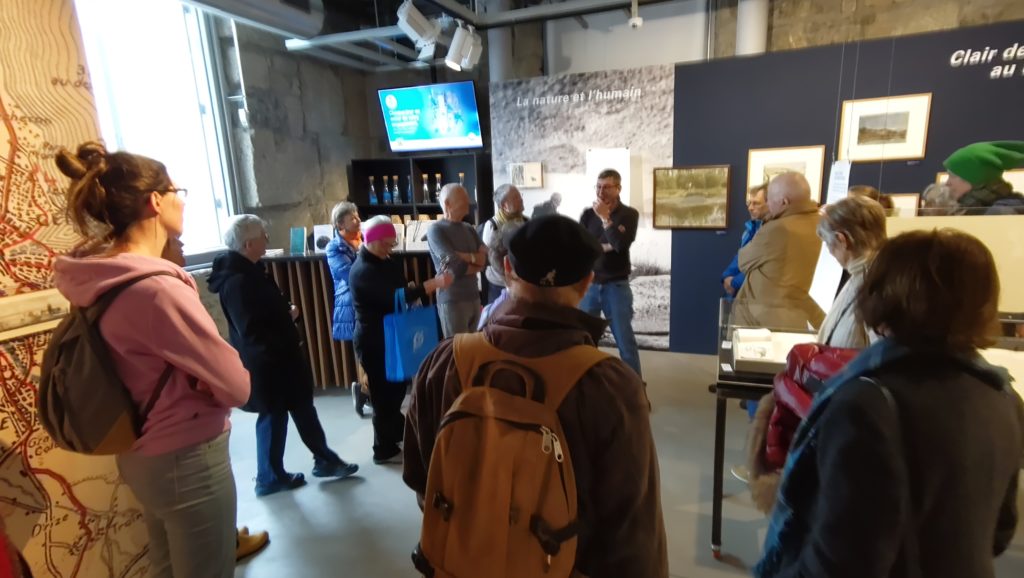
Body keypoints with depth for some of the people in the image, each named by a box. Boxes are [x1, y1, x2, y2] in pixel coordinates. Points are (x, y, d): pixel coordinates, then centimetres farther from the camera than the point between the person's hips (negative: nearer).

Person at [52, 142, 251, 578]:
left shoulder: (103, 278, -1)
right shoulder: (155, 288, -28)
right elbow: (236, 386, -22)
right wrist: (215, 376, -2)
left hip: (144, 453, 9)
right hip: (187, 459, -9)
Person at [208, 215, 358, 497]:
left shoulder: (247, 271, 8)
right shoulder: (237, 281, -24)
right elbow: (251, 330, -26)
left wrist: (286, 310, -2)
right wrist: (289, 315, -14)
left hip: (276, 355, 10)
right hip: (266, 361, -10)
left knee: (302, 407, 15)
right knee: (273, 415, 8)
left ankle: (324, 460, 27)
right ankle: (270, 478, 28)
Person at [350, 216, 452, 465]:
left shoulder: (383, 262, 9)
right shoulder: (363, 271, -22)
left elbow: (399, 290, 16)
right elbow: (394, 297, -32)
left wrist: (410, 290, -7)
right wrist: (435, 283, -36)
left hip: (388, 335, 9)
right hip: (373, 341, -9)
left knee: (396, 387, 22)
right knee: (384, 392, 0)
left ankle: (398, 430, 41)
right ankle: (385, 450, 15)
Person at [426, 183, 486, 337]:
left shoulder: (469, 229, 11)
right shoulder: (436, 230, -9)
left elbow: (488, 257, 2)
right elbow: (456, 267, -18)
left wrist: (465, 256, -14)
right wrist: (477, 264, -1)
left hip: (474, 297, 6)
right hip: (452, 301, -6)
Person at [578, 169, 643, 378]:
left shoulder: (629, 214, -2)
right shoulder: (588, 214, 4)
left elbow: (621, 244, -19)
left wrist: (605, 218, -16)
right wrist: (602, 247, -13)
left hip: (616, 286, -2)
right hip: (589, 284, 3)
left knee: (625, 339, 3)